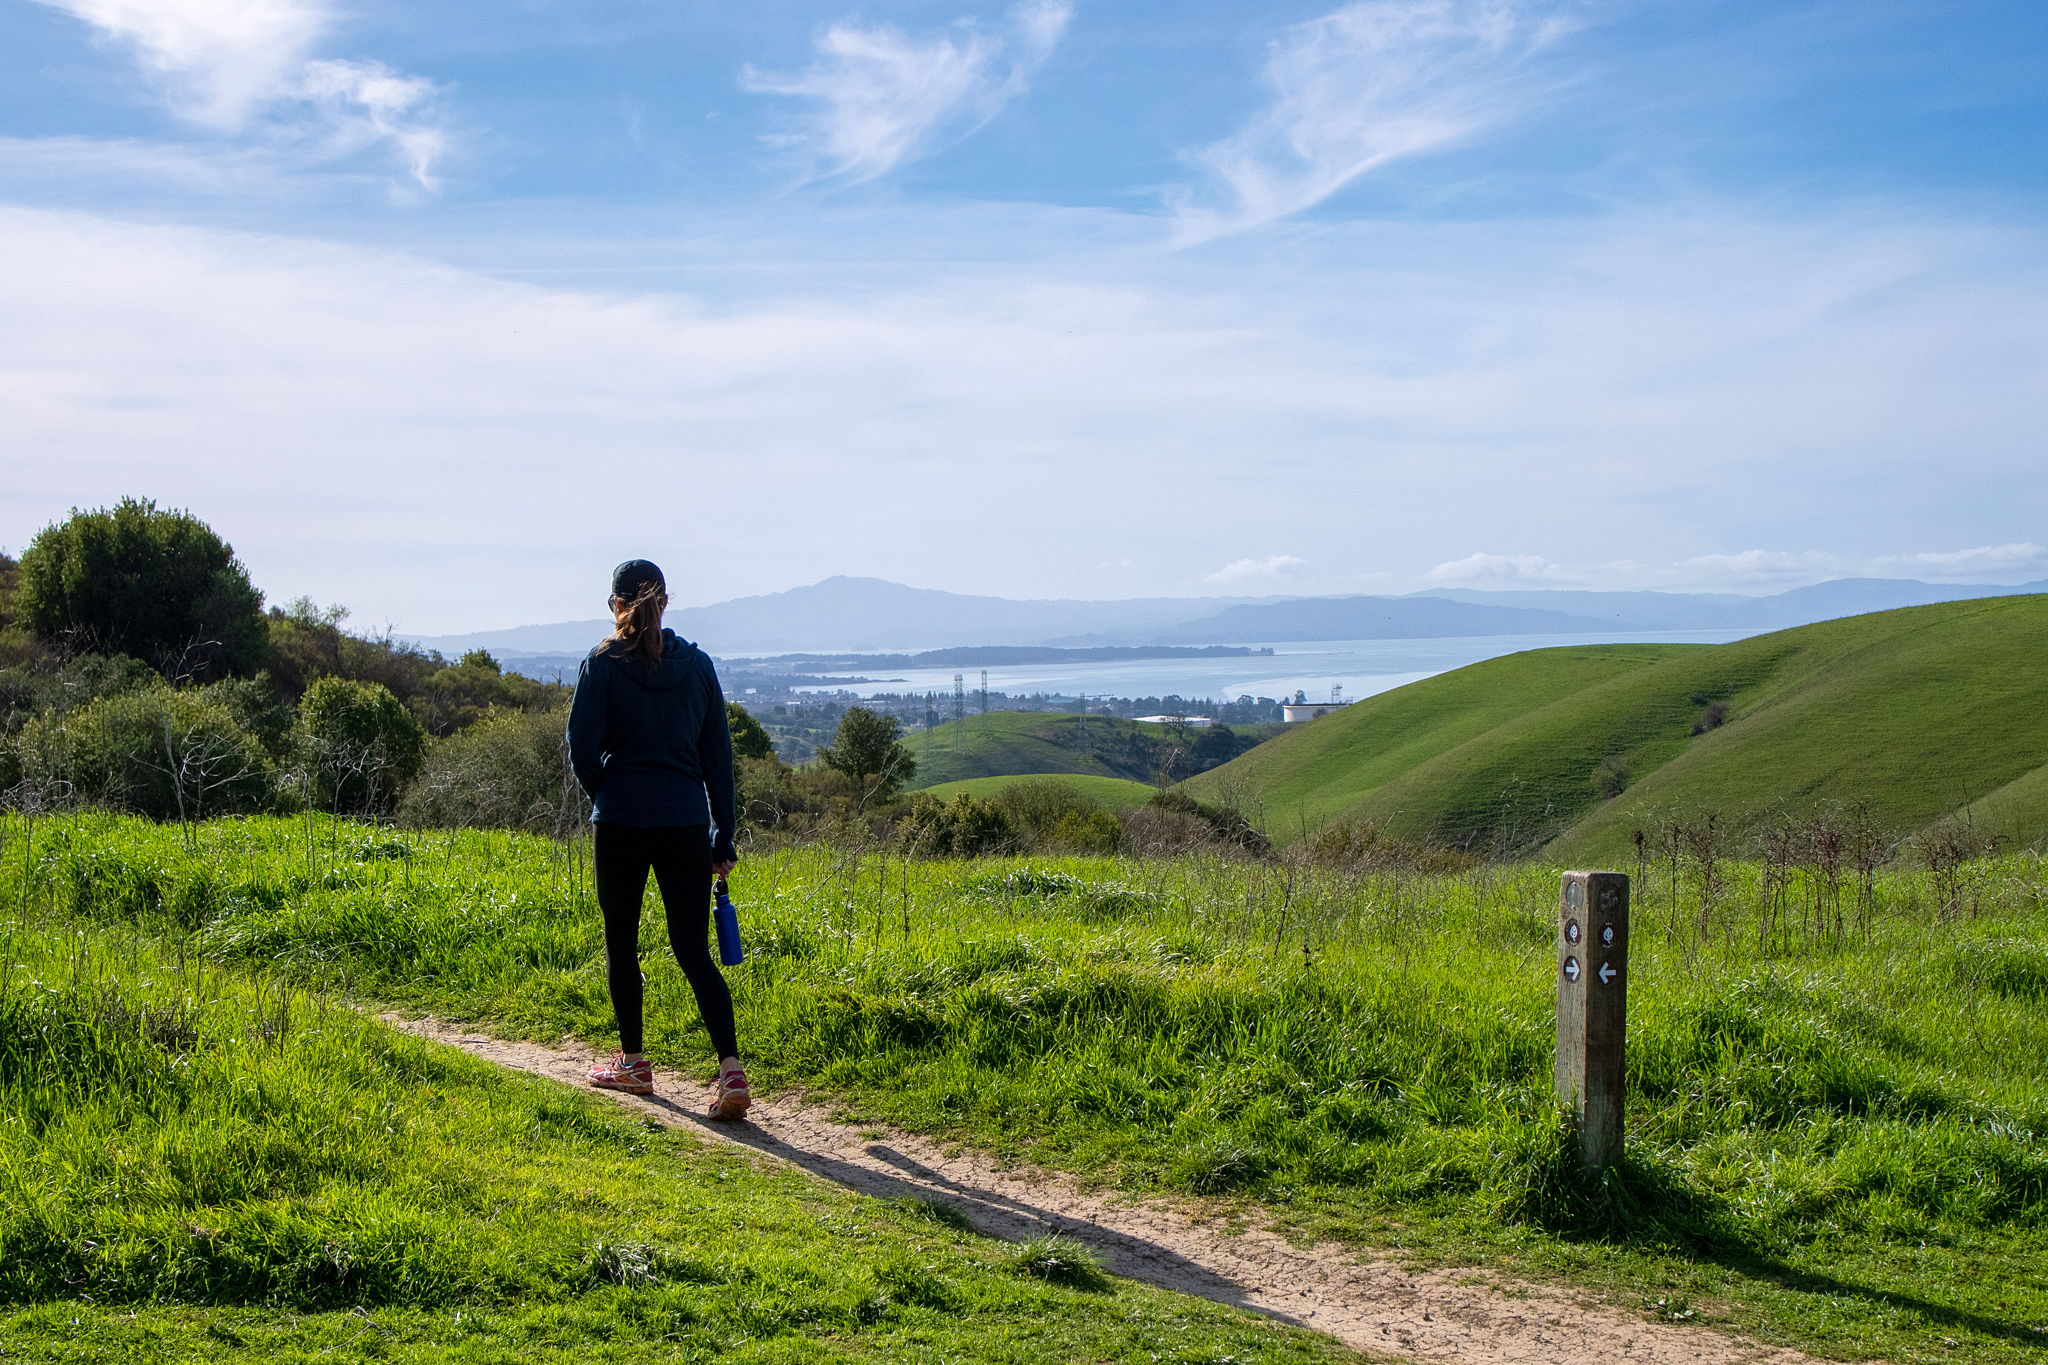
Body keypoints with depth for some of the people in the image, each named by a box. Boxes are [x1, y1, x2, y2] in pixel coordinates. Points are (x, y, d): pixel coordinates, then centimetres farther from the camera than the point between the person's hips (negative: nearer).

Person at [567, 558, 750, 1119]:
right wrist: (723, 838, 13)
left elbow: (583, 751, -6)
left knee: (621, 942, 14)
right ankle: (731, 1068, -12)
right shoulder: (698, 664, 6)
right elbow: (718, 755, 8)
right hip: (686, 823, 2)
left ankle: (632, 1063, 23)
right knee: (693, 950, 3)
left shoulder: (602, 666, -3)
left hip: (621, 822, -2)